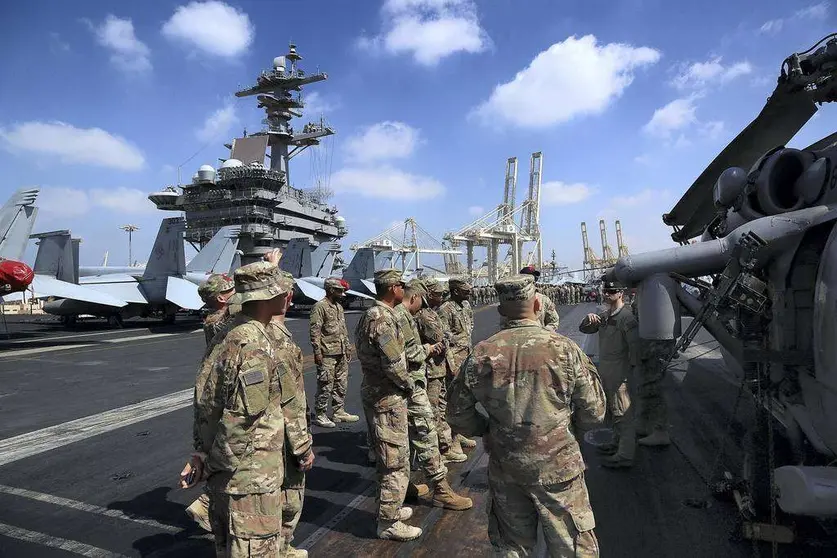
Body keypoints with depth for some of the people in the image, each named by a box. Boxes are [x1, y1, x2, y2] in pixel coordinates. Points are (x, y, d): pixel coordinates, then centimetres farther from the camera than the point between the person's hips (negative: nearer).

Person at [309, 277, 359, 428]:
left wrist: (348, 348, 18)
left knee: (341, 384, 14)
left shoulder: (339, 307, 15)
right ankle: (320, 415, 8)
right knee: (325, 385, -3)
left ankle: (339, 412, 25)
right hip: (327, 354, -9)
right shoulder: (320, 307, -11)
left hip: (341, 353, 9)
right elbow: (314, 331, -15)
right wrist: (317, 352, -19)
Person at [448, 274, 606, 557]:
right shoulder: (565, 350, -15)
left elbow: (458, 414, 1)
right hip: (557, 467, -2)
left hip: (504, 469, 3)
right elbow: (593, 414, -7)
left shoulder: (480, 355, -8)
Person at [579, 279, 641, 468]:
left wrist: (633, 371, -19)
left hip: (621, 373, -9)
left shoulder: (626, 317, -16)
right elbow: (584, 329, 16)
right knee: (613, 411, 22)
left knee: (624, 414, -3)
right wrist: (589, 318, -5)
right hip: (606, 372, 9)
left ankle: (625, 456, 5)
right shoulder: (604, 315, 11)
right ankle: (617, 443, 38)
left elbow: (635, 346, -19)